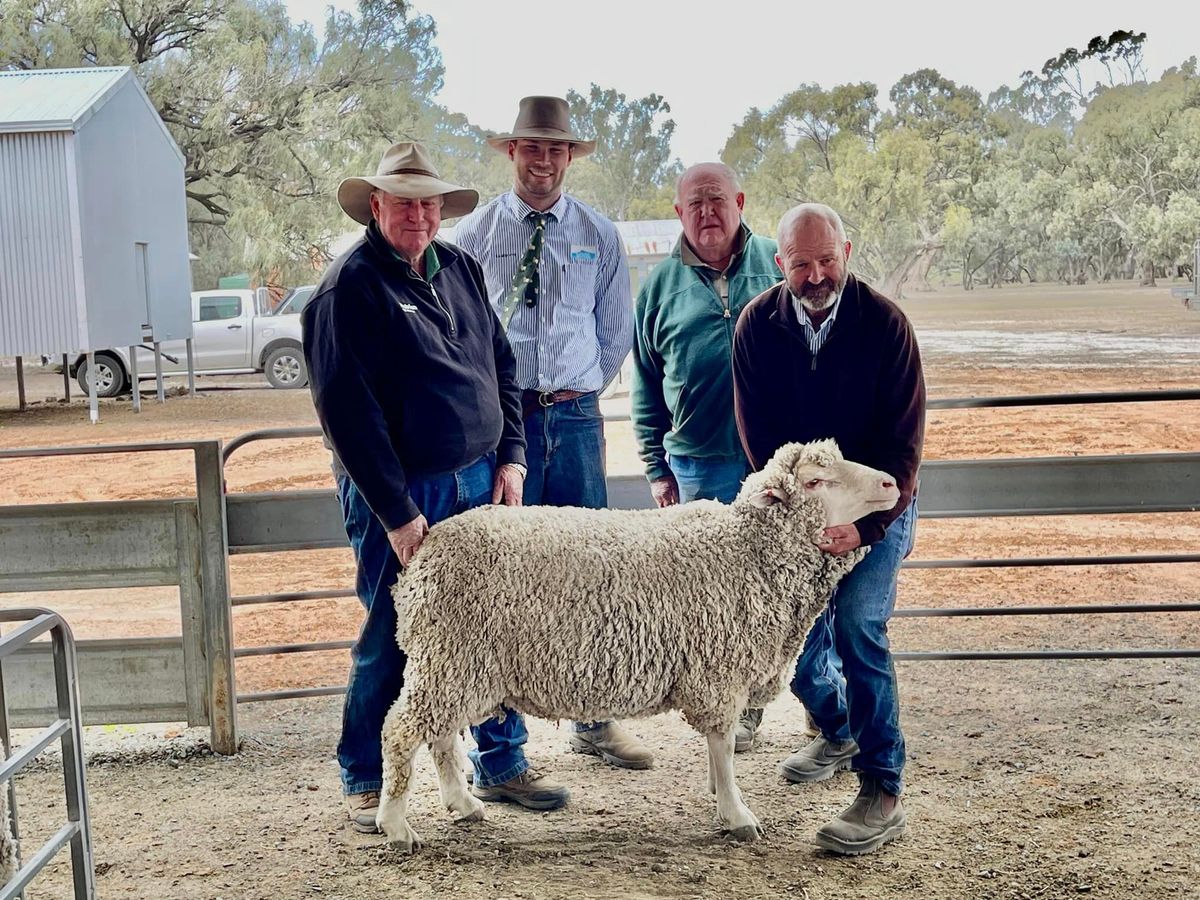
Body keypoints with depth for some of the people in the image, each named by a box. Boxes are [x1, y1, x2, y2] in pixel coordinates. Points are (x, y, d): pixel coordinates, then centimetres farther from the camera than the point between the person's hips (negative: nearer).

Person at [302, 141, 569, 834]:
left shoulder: (461, 269, 10)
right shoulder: (349, 287, -10)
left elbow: (502, 365, 17)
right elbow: (347, 412, -15)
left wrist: (511, 456, 6)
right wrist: (397, 513, -17)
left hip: (479, 483, 6)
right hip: (399, 497, -6)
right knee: (388, 644, 4)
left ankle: (502, 764, 27)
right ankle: (364, 782, 22)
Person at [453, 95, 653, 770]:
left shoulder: (599, 235, 9)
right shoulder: (475, 233, 3)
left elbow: (618, 331, 14)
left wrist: (579, 392, 7)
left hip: (575, 414, 2)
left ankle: (595, 721, 17)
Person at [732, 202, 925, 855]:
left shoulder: (884, 324, -15)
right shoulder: (757, 325, -7)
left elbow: (902, 440, -16)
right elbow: (756, 431, -6)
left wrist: (862, 525, -27)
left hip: (875, 509, -3)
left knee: (857, 626, -19)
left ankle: (882, 791, -10)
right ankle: (836, 732, 37)